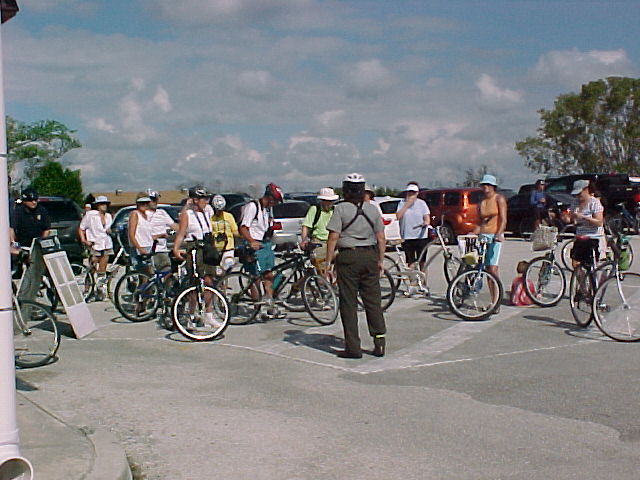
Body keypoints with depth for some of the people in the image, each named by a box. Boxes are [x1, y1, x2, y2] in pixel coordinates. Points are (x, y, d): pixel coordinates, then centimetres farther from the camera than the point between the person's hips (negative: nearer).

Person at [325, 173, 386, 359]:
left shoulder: (341, 209, -7)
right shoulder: (373, 209, 6)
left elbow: (333, 237, -11)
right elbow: (381, 238, 6)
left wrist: (328, 262, -6)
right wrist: (380, 261, 14)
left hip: (348, 257, -4)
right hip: (370, 256, 4)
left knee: (348, 303, 2)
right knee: (373, 300, 11)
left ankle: (353, 347, 3)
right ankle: (379, 343, 11)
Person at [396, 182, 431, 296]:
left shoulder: (422, 203, 7)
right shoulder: (402, 203, 7)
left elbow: (427, 218, 3)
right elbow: (398, 216, -8)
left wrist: (426, 223, -21)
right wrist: (407, 204, -9)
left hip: (421, 236, 0)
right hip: (407, 237, 0)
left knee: (422, 262, 2)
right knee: (410, 263, 1)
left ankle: (424, 285, 11)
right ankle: (412, 285, 7)